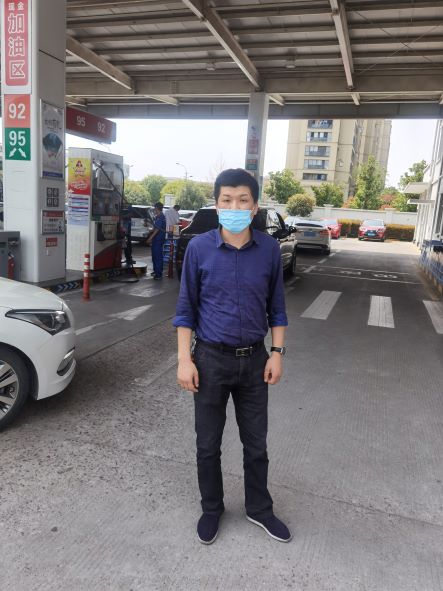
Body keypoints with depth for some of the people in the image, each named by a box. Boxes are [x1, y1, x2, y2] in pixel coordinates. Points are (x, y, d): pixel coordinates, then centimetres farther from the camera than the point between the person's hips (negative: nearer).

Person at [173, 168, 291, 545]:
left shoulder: (269, 249, -5)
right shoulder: (199, 248, -8)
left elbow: (276, 306, 5)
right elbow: (186, 308, -3)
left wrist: (277, 352, 0)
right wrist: (185, 360, -8)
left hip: (254, 360, 1)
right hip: (211, 359, -1)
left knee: (256, 442, 16)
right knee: (208, 443, 14)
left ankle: (259, 509, 38)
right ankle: (211, 509, 38)